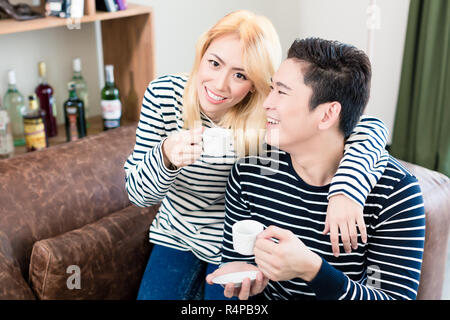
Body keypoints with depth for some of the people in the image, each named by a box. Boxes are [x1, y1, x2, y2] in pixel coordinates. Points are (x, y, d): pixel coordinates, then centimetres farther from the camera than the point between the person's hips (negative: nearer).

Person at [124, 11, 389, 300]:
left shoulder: (268, 115, -23)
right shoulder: (163, 94, -16)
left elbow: (371, 128, -27)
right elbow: (139, 194, -14)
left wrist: (346, 189, -46)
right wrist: (165, 156, -37)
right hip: (176, 236, 2)